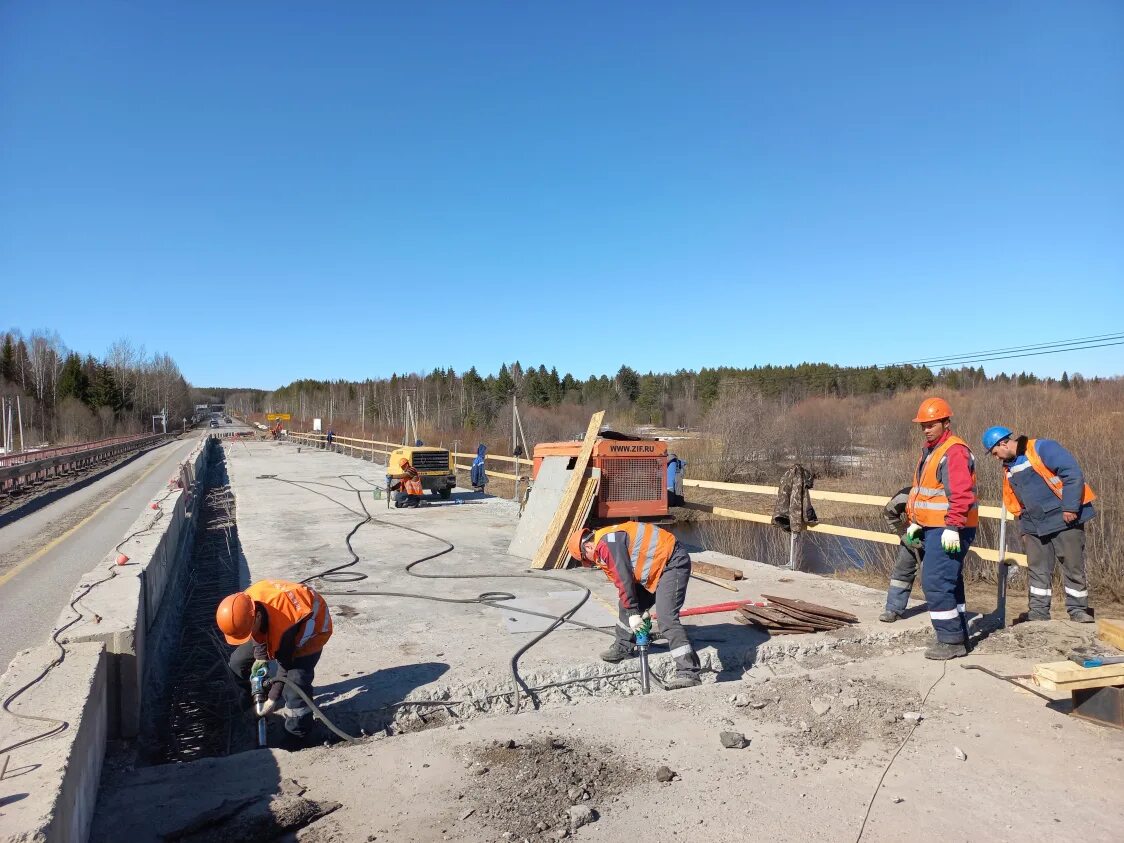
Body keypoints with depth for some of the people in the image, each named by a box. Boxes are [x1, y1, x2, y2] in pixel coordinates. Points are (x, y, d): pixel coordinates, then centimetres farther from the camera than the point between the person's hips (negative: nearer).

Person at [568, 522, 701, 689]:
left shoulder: (607, 543, -19)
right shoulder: (603, 551, 15)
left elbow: (624, 580, -21)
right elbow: (621, 581, 15)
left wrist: (633, 612, -15)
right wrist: (637, 610, 10)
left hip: (673, 563, -11)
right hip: (658, 567, 11)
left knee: (666, 618, -19)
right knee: (627, 604, 15)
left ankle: (689, 673, -20)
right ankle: (624, 647, 32)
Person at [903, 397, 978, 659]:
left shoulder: (954, 451, -15)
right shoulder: (930, 450, 17)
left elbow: (961, 493, -24)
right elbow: (921, 491, 24)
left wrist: (952, 527, -27)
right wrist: (915, 522, 23)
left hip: (948, 530, -11)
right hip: (932, 528, 11)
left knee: (935, 582, -11)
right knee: (949, 583, 16)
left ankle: (951, 640, -2)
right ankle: (959, 636, 26)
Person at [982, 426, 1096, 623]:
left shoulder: (1042, 449, -14)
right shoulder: (1009, 468, 11)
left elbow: (1074, 474, -20)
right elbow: (1014, 502, 20)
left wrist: (1070, 507, -21)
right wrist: (1023, 527, 16)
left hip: (1065, 520, -7)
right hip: (1034, 526, 7)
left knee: (1073, 567, 4)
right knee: (1038, 570, 8)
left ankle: (1078, 610, 16)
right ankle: (1038, 612, 16)